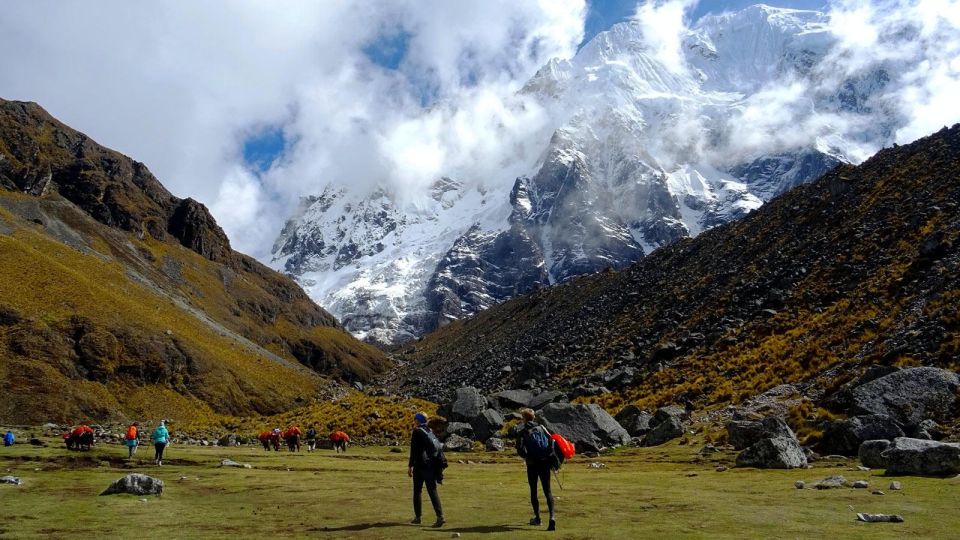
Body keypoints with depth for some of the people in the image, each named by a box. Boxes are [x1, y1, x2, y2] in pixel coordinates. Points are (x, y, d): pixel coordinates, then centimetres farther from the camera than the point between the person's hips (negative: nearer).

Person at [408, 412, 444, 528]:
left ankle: (417, 516, 14)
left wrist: (410, 466, -9)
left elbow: (414, 450, -12)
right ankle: (440, 516, -7)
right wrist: (438, 468, 20)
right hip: (432, 465, 6)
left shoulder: (417, 432, -7)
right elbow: (438, 448, 14)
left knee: (417, 491, 9)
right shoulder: (430, 432, 12)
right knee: (432, 491, 4)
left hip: (420, 465, -6)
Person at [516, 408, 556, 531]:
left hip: (532, 465, -2)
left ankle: (537, 518, 23)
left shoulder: (522, 432, -4)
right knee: (547, 491, 3)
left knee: (533, 491, 14)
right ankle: (552, 516, -15)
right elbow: (551, 441, -3)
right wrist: (550, 457, 4)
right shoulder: (541, 428, 4)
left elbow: (520, 450, -14)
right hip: (545, 463, 2)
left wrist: (527, 457, 2)